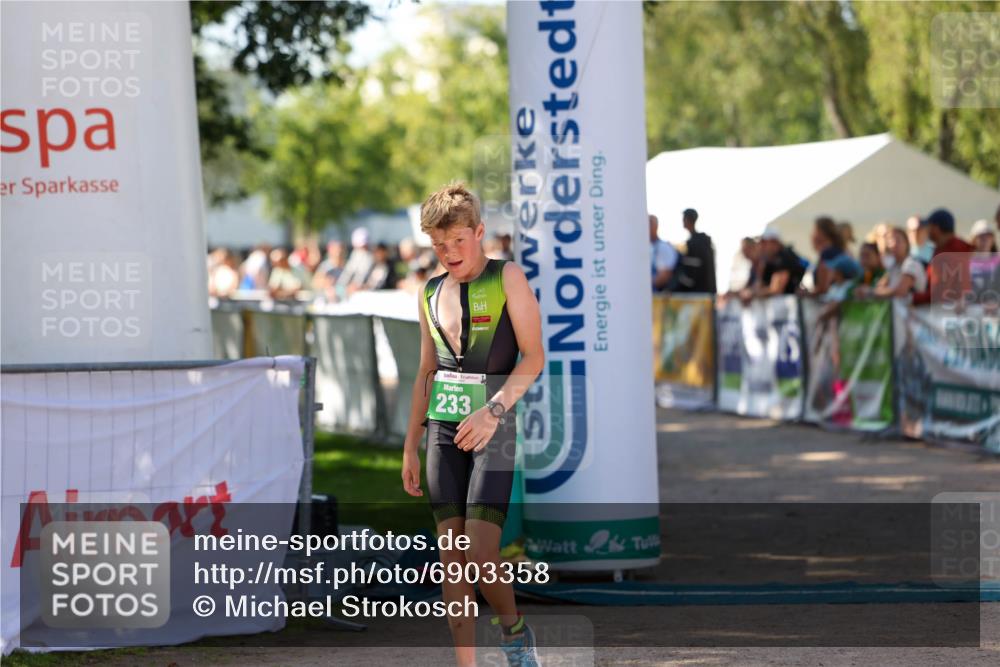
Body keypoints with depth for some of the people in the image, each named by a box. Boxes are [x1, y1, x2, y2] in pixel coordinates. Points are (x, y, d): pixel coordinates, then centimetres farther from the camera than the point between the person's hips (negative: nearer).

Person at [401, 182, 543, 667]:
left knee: (481, 556, -15)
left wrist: (493, 409, -20)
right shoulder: (431, 294, 13)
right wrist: (410, 446, 17)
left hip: (494, 427, -5)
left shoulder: (507, 277, -2)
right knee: (452, 558, 0)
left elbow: (534, 357, -8)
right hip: (443, 429, 5)